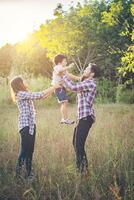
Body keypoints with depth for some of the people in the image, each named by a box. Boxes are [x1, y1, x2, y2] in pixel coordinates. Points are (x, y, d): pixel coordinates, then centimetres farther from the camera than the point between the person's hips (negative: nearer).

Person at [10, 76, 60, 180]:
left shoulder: (26, 94, 17)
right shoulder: (20, 94, -12)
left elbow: (40, 97, 20)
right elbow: (39, 95, -16)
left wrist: (53, 89, 15)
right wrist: (53, 87, -9)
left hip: (31, 124, 9)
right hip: (25, 125, -9)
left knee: (30, 150, 10)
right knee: (24, 150, -9)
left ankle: (29, 173, 15)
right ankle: (18, 174, -5)